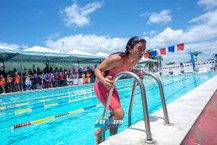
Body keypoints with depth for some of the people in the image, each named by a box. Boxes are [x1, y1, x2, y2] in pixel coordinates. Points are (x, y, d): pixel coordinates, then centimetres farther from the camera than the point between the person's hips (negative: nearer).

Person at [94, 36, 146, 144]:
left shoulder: (135, 61, -9)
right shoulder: (117, 59, -33)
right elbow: (97, 70, -26)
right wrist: (103, 80, -45)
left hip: (110, 86, 8)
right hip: (101, 86, -8)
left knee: (115, 114, 13)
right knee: (119, 114, -15)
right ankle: (99, 132, 10)